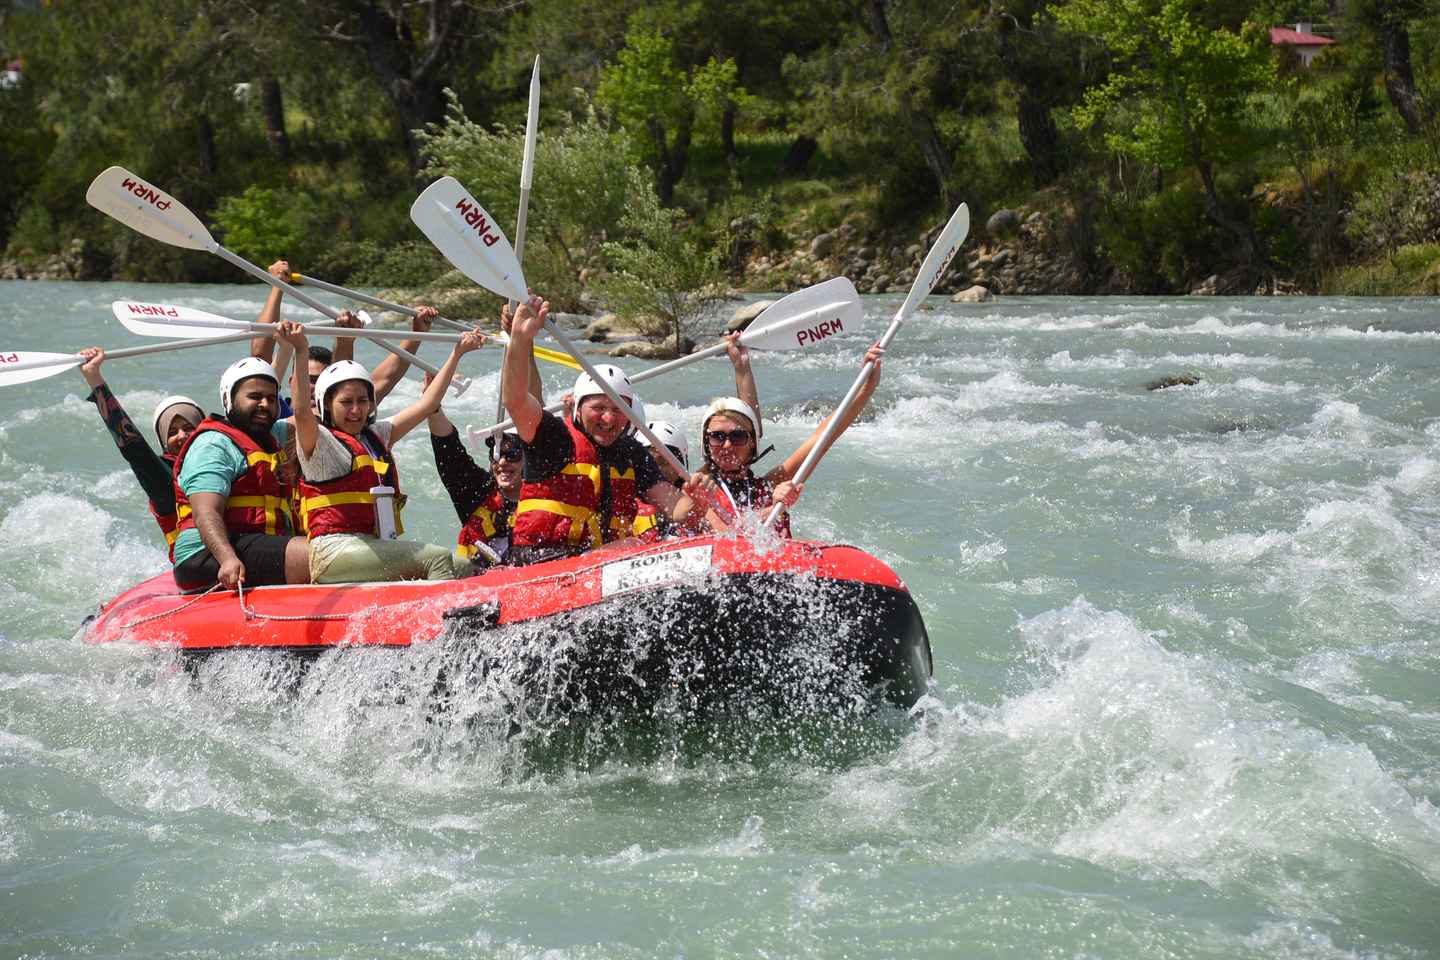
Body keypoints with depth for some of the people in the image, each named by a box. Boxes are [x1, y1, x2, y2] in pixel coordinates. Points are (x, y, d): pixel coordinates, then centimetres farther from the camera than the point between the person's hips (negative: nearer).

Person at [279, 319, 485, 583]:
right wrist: (301, 351, -32)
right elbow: (302, 412, -19)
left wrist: (457, 353, 26)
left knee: (462, 568, -14)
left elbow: (426, 404, 27)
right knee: (438, 559, -24)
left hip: (378, 549, 8)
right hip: (335, 551, -8)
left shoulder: (377, 436, 25)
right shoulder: (317, 442, 2)